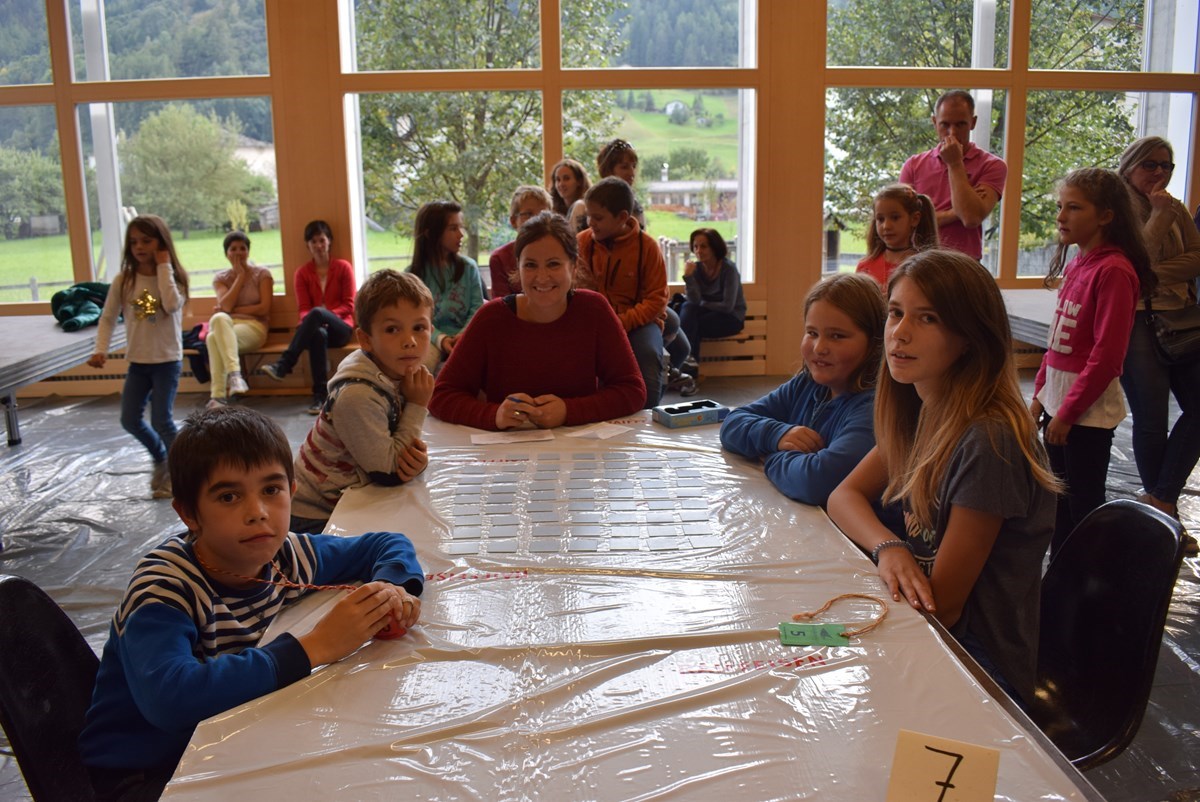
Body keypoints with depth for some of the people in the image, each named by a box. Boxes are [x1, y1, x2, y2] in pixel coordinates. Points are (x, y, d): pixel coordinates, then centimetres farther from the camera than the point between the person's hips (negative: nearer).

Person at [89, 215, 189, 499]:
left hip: (167, 360, -4)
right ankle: (159, 457, 32)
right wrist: (100, 350, -15)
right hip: (137, 361, 4)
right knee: (130, 420, 6)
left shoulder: (174, 277, -7)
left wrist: (163, 266, -21)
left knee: (162, 420, -6)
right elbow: (107, 318, -1)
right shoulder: (124, 280, -1)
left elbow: (172, 305, -27)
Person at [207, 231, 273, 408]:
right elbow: (225, 306, -3)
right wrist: (240, 275, 1)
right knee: (219, 318, -37)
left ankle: (218, 395, -42)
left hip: (254, 327, -2)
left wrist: (233, 310, -2)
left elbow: (264, 308, -2)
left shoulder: (261, 274, 9)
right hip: (226, 327, 3)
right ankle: (234, 374, -49)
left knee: (214, 338, -34)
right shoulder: (220, 278, 16)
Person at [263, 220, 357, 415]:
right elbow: (303, 309, 5)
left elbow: (349, 305, 2)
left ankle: (283, 365, -39)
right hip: (318, 328, 1)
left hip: (341, 328, -1)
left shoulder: (343, 267, 6)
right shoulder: (302, 273, 10)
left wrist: (326, 314, -16)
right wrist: (319, 319, -19)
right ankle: (320, 395, -43)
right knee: (318, 334, -40)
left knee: (316, 313, -36)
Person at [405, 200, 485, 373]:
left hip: (463, 337, 1)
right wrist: (439, 338, -22)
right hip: (430, 339, -1)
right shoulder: (412, 274, 3)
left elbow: (477, 307, 2)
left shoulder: (468, 267, 7)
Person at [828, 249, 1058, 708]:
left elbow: (942, 605, -21)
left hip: (979, 666, -7)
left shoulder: (988, 441, -26)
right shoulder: (918, 412, -1)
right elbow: (844, 496, 3)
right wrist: (888, 547, -18)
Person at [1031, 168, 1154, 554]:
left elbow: (1107, 355, -20)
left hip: (1088, 411, -8)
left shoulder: (1114, 270, -17)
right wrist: (1040, 395, 13)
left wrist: (1068, 411, -17)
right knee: (1060, 500, 17)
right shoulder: (1076, 265, 9)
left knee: (1083, 507, 2)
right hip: (1058, 404, 8)